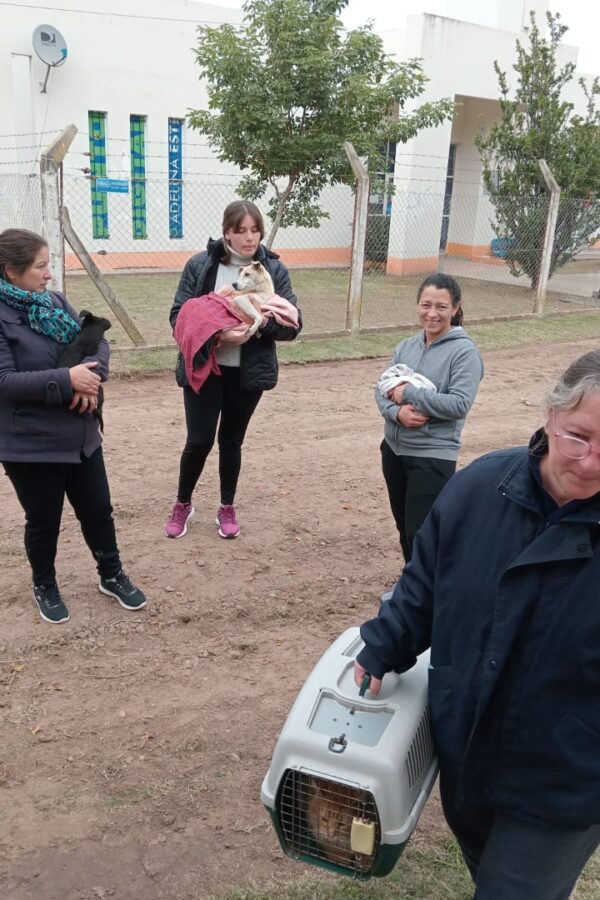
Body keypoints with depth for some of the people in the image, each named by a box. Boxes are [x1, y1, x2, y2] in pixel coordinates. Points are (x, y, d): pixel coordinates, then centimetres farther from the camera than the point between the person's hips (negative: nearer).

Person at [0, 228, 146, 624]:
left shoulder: (55, 301, 4)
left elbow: (96, 340, 4)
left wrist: (92, 376, -17)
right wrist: (67, 380, -27)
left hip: (81, 435, 6)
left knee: (98, 510, 17)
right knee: (44, 522, 12)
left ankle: (112, 575, 38)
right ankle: (45, 587, 36)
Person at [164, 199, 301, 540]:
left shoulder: (275, 269, -2)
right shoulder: (200, 265, -6)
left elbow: (293, 324, -5)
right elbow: (178, 316, -6)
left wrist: (264, 321, -25)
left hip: (249, 372, 1)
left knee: (232, 441, 14)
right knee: (199, 441, 0)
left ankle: (227, 508, 33)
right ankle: (183, 504, 26)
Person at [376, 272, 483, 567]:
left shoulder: (464, 351, -12)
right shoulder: (406, 346, 5)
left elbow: (459, 404, -20)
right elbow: (382, 390, 3)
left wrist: (409, 394, -17)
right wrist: (397, 412, -18)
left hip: (432, 456, -7)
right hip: (394, 449, 7)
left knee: (421, 534, -4)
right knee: (404, 527, 20)